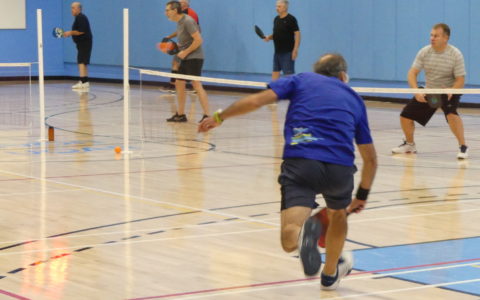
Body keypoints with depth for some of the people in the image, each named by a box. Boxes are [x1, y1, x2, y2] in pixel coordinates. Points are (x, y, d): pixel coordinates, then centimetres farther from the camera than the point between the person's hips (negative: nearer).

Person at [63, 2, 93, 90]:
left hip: (84, 43, -11)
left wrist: (70, 33, -14)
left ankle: (83, 82, -20)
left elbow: (81, 31, -23)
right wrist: (69, 34, 14)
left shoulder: (81, 18, -15)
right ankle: (85, 82, 20)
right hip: (83, 43, 11)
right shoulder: (79, 18, 17)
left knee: (81, 62, -15)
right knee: (83, 62, 15)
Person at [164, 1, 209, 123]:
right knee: (179, 84, 13)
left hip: (194, 58, -10)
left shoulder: (187, 21, -16)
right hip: (185, 58, 10)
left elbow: (198, 40, -21)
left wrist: (185, 52, -18)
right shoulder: (179, 22, 13)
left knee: (197, 85, -15)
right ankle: (180, 114, 22)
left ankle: (206, 116, -17)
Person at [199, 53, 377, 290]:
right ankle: (330, 273, 46)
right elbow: (371, 159, 30)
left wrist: (219, 117, 21)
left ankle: (305, 230, -43)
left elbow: (256, 100, 7)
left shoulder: (301, 80, 23)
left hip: (300, 162, -2)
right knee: (338, 214, 35)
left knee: (289, 240, -10)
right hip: (340, 168, 2)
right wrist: (362, 196, 44)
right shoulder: (354, 99, 28)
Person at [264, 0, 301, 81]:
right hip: (277, 51, 8)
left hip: (287, 52, -8)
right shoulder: (276, 19, 11)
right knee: (275, 71, 12)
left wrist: (295, 50, -19)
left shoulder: (291, 19, -10)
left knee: (289, 73, -6)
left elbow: (297, 34, -13)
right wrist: (269, 37, 1)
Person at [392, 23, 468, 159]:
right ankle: (409, 144, 27)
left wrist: (449, 93, -34)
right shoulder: (424, 52, -9)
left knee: (451, 113, -34)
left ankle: (463, 147, -24)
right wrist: (416, 91, -27)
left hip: (450, 91, -4)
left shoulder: (455, 55, -18)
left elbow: (460, 80, -17)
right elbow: (412, 73, -11)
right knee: (405, 115, 0)